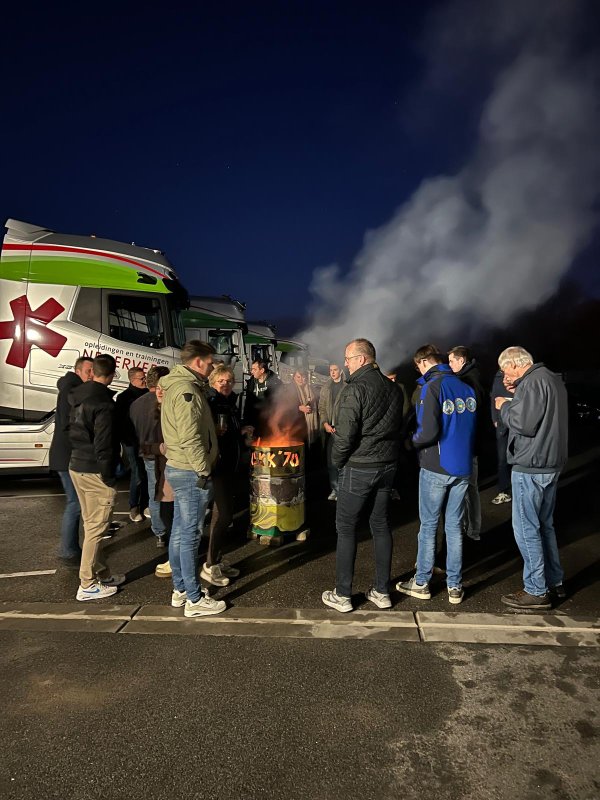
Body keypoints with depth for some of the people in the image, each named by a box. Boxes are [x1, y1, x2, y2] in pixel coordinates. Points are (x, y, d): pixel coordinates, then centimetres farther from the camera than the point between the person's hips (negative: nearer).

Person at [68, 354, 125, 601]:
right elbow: (103, 445, -20)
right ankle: (87, 585, 8)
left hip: (76, 467, 9)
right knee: (95, 528, 0)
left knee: (91, 525, 16)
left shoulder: (78, 396, 9)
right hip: (95, 472, -9)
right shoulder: (104, 403, -19)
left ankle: (102, 574, 27)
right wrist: (109, 478, -16)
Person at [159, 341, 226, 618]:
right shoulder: (186, 389, -18)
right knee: (190, 535, -2)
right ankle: (194, 599, 8)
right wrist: (203, 470, -17)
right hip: (191, 472, -10)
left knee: (180, 532, 16)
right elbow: (190, 437, -24)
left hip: (179, 469, 10)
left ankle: (180, 589, 28)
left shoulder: (178, 386, 15)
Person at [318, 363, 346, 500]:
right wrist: (325, 423, -2)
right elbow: (321, 407, 13)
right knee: (331, 460, 6)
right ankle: (334, 489, 13)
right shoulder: (325, 388, 13)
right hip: (330, 428, 4)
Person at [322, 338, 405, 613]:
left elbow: (345, 434, -19)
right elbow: (398, 426, 13)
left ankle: (342, 595, 11)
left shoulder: (355, 389, -15)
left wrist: (337, 461, -3)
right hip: (388, 466, 7)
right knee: (381, 526, 14)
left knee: (346, 528, 4)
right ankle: (382, 591, 22)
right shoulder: (393, 388, 7)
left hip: (359, 467, -7)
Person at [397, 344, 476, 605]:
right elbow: (473, 428, 11)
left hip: (435, 468, -6)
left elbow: (428, 432, -21)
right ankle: (455, 586, 20)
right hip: (462, 468, 6)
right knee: (454, 526, 13)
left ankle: (421, 583, 19)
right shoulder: (466, 388, 6)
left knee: (428, 525, 7)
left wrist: (412, 441, -3)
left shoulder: (431, 387, -14)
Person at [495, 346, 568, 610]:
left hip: (530, 467, -10)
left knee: (526, 528, -1)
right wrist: (517, 395, 8)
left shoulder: (534, 382, -18)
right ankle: (554, 583, 29)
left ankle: (536, 591, 8)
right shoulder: (552, 379, 14)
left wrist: (504, 406, -7)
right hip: (550, 464, 10)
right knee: (544, 524, 19)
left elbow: (523, 423, -24)